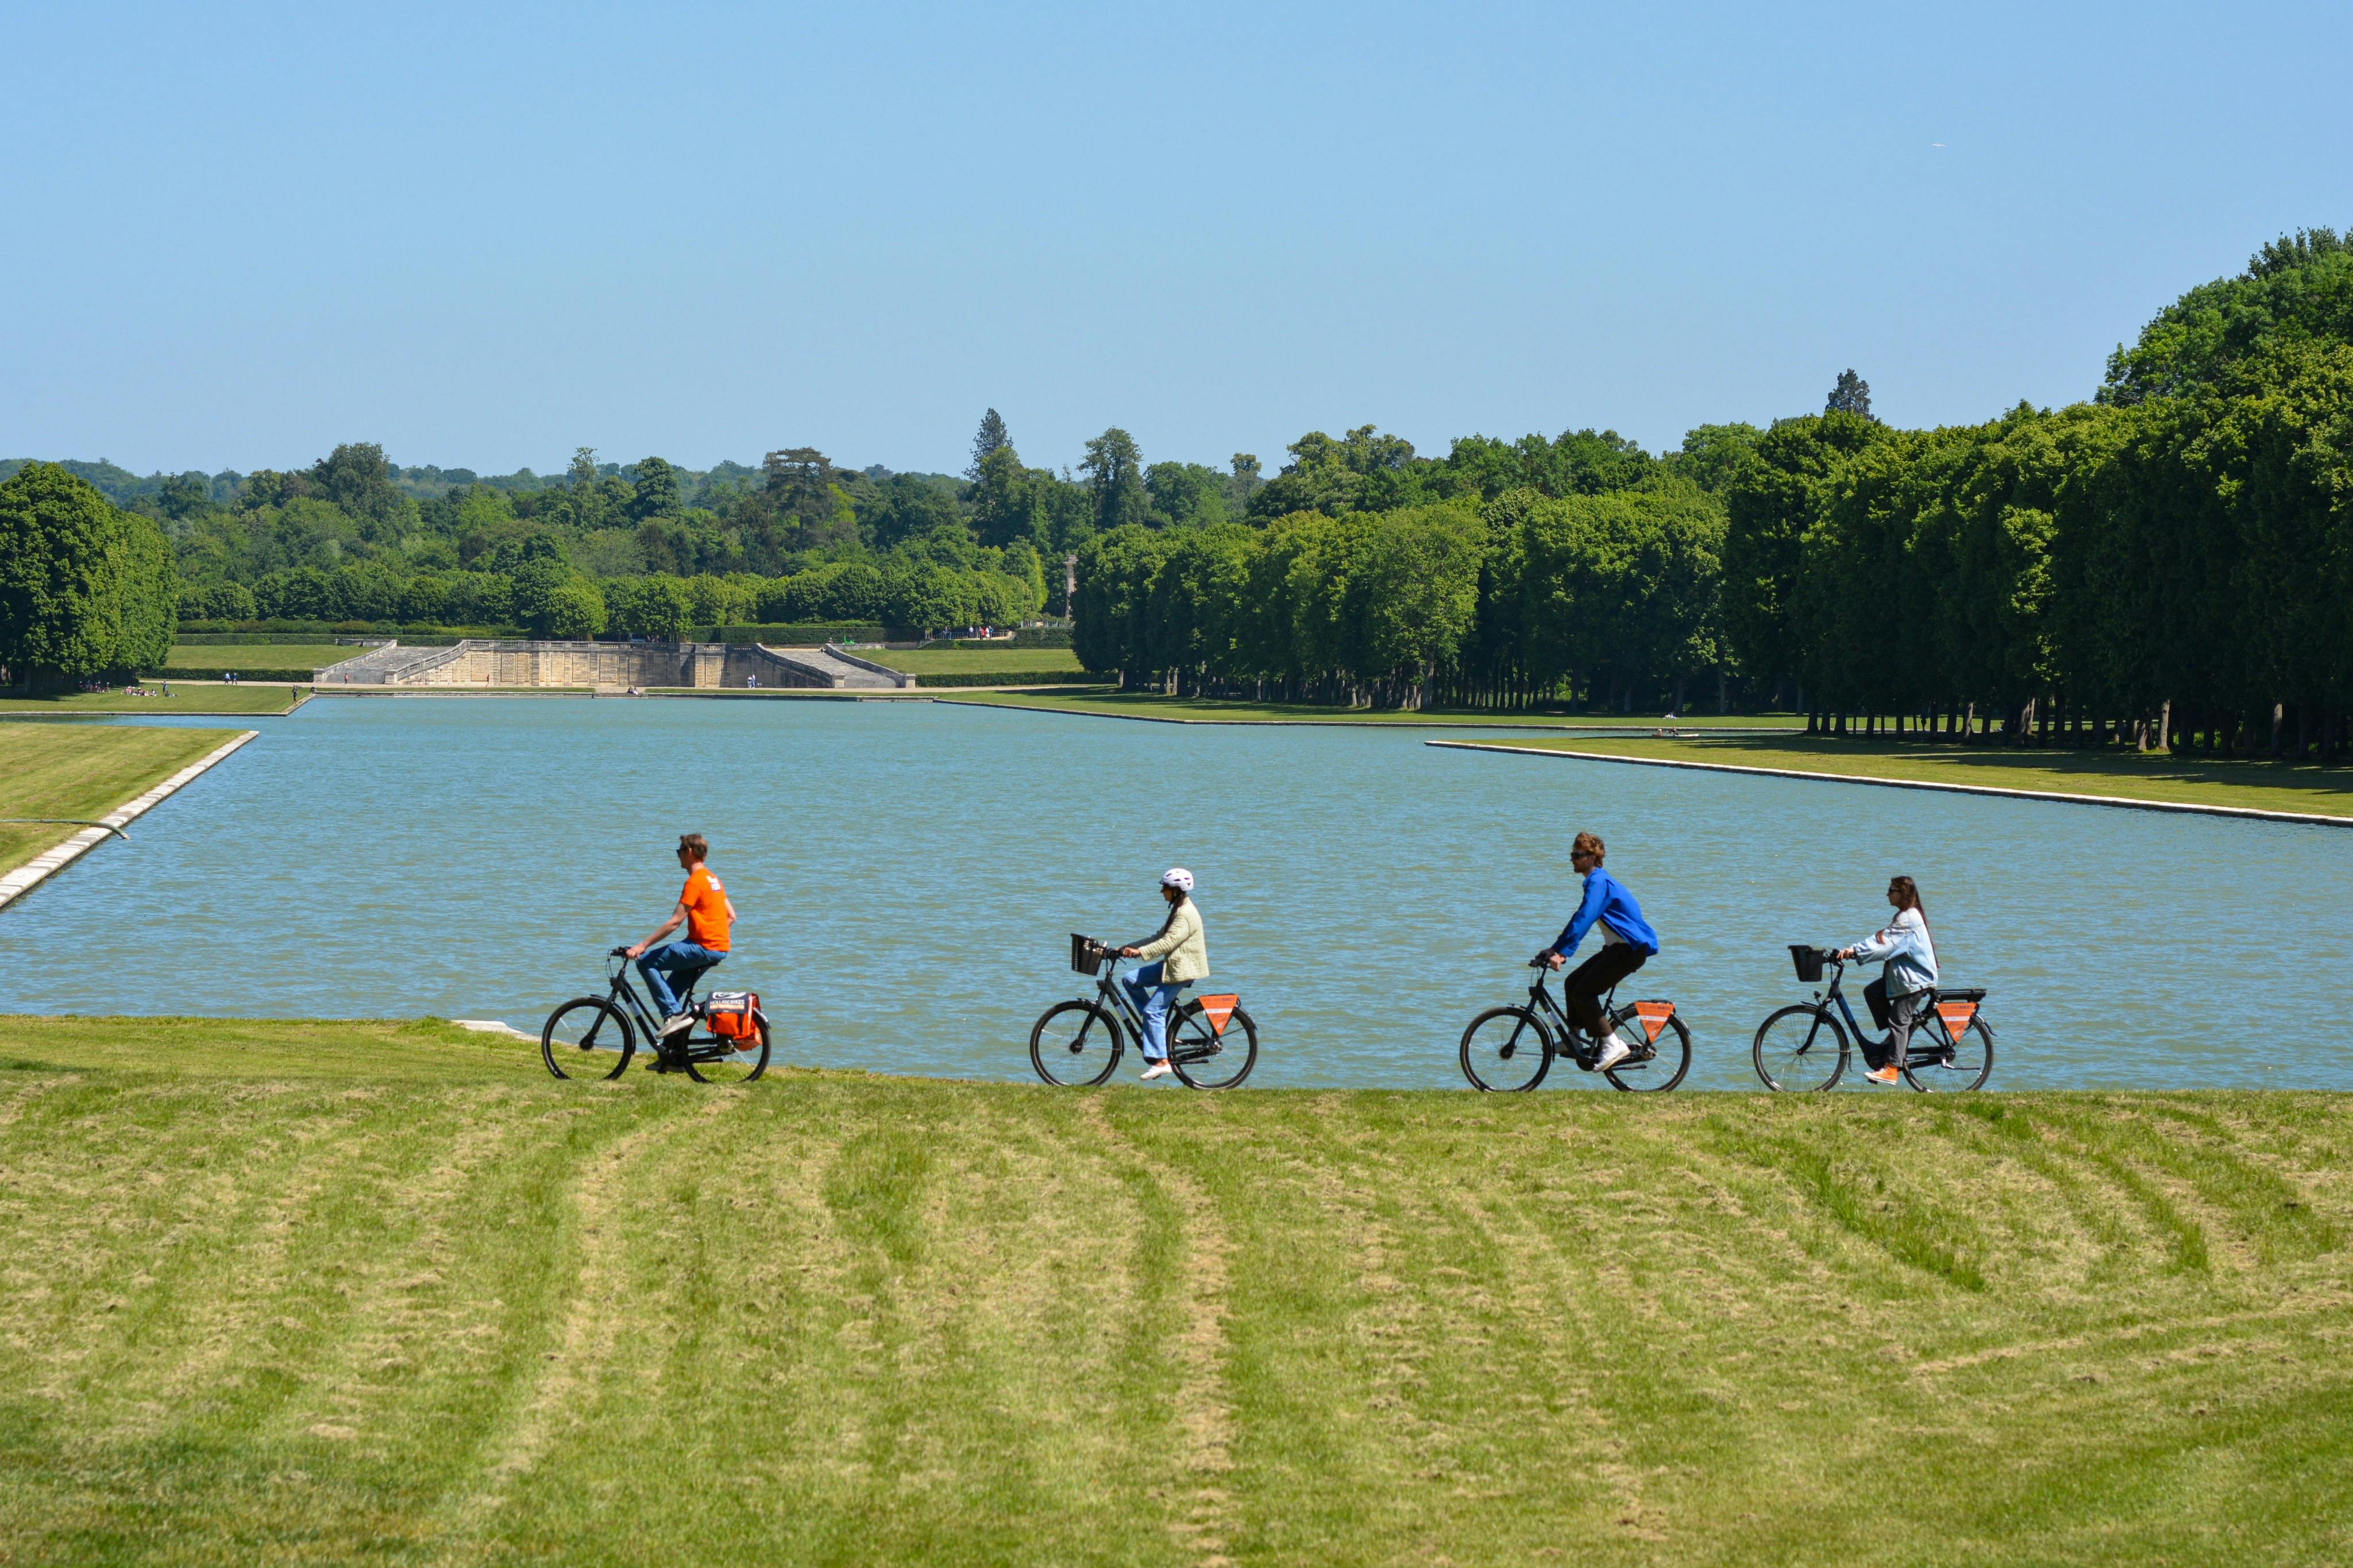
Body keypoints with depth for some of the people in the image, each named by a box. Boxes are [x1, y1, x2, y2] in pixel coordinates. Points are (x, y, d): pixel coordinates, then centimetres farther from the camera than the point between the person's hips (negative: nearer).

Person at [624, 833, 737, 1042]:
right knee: (671, 990, 17)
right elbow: (731, 916, 19)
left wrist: (644, 945, -15)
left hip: (702, 948, -10)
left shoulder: (695, 882, -13)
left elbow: (675, 922, -17)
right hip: (719, 948, 10)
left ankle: (674, 1014, -13)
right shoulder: (713, 879, 16)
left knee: (646, 962, -8)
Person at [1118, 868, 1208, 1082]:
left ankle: (1161, 1061, -17)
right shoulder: (1178, 911, 16)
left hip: (1182, 969, -10)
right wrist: (1128, 947, 14)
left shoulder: (1186, 915, -17)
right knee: (1130, 979, 3)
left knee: (1153, 1010, -16)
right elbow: (1160, 938, 20)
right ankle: (1159, 1027, 4)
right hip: (1171, 965, 10)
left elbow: (1169, 942, -26)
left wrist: (1139, 952, -33)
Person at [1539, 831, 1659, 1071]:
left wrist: (1562, 952, -31)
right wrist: (1556, 949, 22)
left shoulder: (1599, 882, -16)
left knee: (1583, 993, -14)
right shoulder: (1597, 881, 17)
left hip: (1630, 949, -10)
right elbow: (1579, 919, 25)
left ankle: (1613, 1045, -13)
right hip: (1618, 948, 10)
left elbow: (1583, 920, -26)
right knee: (1572, 983, 11)